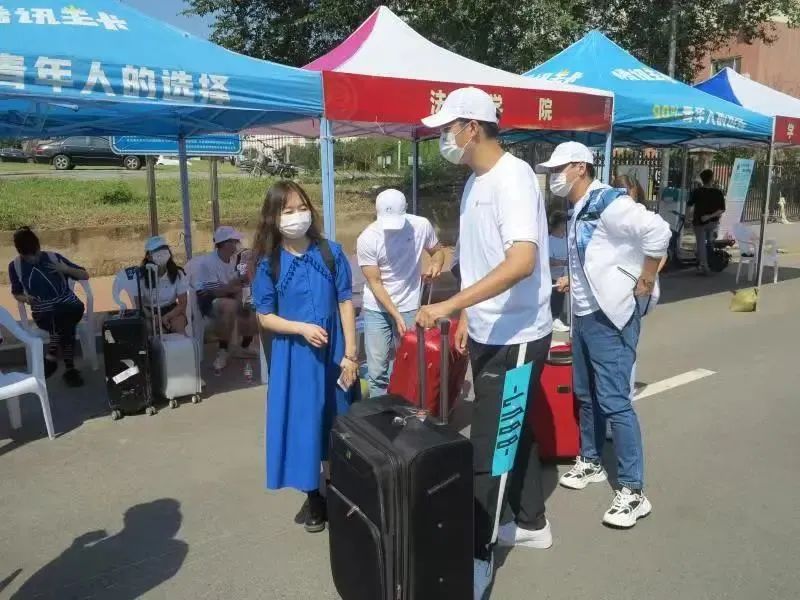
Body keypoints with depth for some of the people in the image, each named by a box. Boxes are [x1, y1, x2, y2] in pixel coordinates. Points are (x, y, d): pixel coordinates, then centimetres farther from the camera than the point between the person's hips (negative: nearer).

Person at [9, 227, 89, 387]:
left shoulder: (54, 257, 2)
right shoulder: (15, 266, 3)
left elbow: (85, 276, 5)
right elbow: (16, 293, 19)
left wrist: (65, 269, -13)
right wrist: (25, 298, -5)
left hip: (68, 305, 1)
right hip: (43, 313, -1)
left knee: (64, 319, -37)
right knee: (67, 325, -34)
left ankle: (51, 357, -21)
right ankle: (69, 368, -24)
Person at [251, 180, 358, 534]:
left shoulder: (331, 253, -4)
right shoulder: (268, 263, -5)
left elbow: (346, 303, -3)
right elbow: (265, 317, -1)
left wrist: (350, 354, -6)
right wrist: (302, 328, -18)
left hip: (333, 353, 1)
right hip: (294, 357, 0)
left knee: (336, 422, 12)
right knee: (303, 423, 8)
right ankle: (313, 497, 27)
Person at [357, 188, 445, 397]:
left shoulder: (421, 226, -11)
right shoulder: (367, 239, -16)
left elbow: (437, 250, 8)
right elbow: (375, 283, -12)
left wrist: (436, 264, -15)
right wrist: (396, 315, -17)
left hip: (409, 307, 1)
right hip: (376, 310, -1)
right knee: (377, 370, 3)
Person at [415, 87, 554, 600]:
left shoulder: (513, 176, -19)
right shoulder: (476, 181, 10)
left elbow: (521, 262, -31)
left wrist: (450, 304, -33)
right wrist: (468, 316, 15)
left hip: (516, 338, -9)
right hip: (487, 333, 9)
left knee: (489, 450, 0)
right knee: (514, 432, 21)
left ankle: (479, 557, 16)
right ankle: (531, 523, 39)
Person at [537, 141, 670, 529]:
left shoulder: (607, 202, -16)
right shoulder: (579, 210, 13)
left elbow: (657, 231, -27)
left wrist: (645, 284, -20)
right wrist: (575, 279, 11)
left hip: (612, 317, -10)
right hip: (585, 316, 10)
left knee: (614, 402, -7)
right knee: (586, 394, 18)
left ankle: (632, 491, 4)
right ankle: (590, 462, 34)